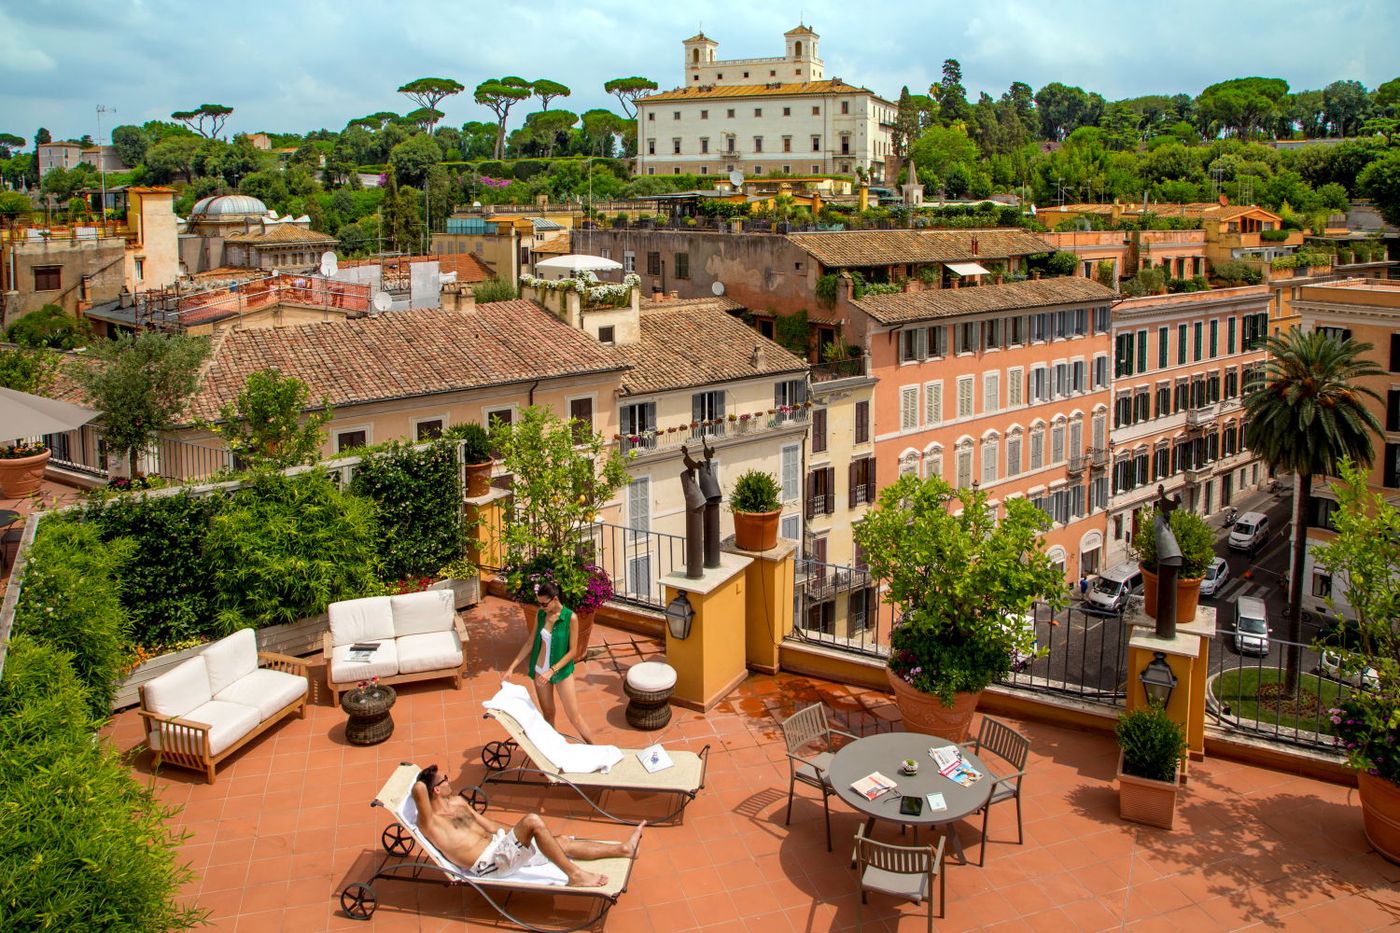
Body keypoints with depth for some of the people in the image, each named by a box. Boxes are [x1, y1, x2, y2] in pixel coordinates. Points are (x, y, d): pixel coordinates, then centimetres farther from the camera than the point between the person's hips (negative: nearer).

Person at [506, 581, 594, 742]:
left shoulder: (570, 617, -17)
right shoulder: (540, 614, -3)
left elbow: (573, 651, -15)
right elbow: (530, 642, 5)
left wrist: (551, 671, -22)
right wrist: (512, 667, 1)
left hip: (562, 671, -4)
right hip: (540, 671, 4)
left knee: (574, 717, -3)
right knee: (547, 714, 14)